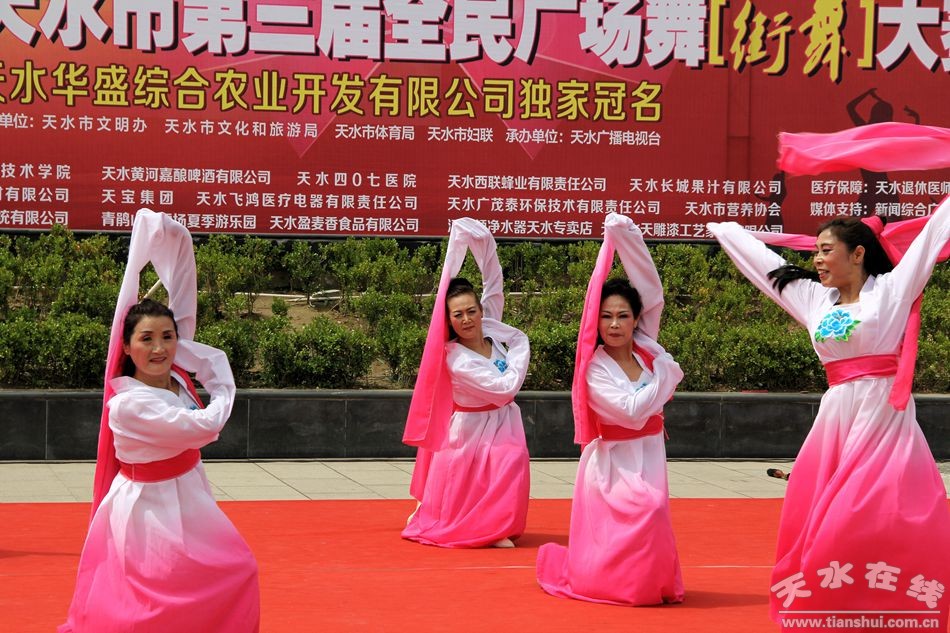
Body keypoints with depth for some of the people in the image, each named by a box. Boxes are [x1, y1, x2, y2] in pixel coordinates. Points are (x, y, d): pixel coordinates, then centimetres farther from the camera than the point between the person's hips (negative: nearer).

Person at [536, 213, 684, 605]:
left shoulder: (646, 349, 1)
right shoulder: (595, 367, -12)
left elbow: (652, 291, -6)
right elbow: (631, 410, -22)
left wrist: (626, 236, -12)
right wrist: (666, 374, -12)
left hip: (648, 456, 5)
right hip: (612, 461, -5)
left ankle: (651, 581, 28)